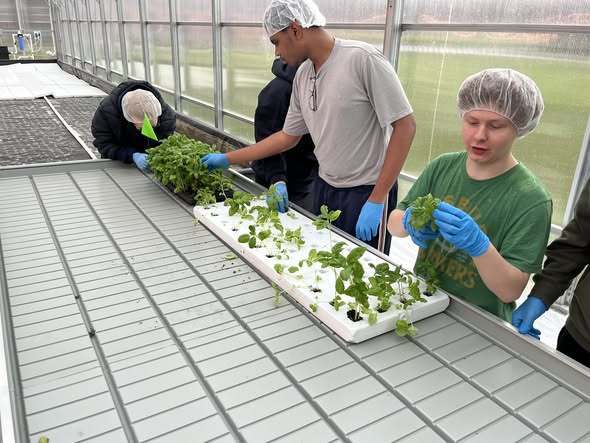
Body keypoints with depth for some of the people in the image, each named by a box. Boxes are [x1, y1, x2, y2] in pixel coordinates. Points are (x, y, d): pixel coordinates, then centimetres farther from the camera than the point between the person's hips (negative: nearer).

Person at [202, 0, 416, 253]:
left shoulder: (362, 59, -17)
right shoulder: (302, 75, 5)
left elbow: (405, 126, -17)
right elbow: (288, 137, 14)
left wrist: (377, 199, -18)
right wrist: (227, 159, 14)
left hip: (366, 193, -6)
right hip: (324, 187, 6)